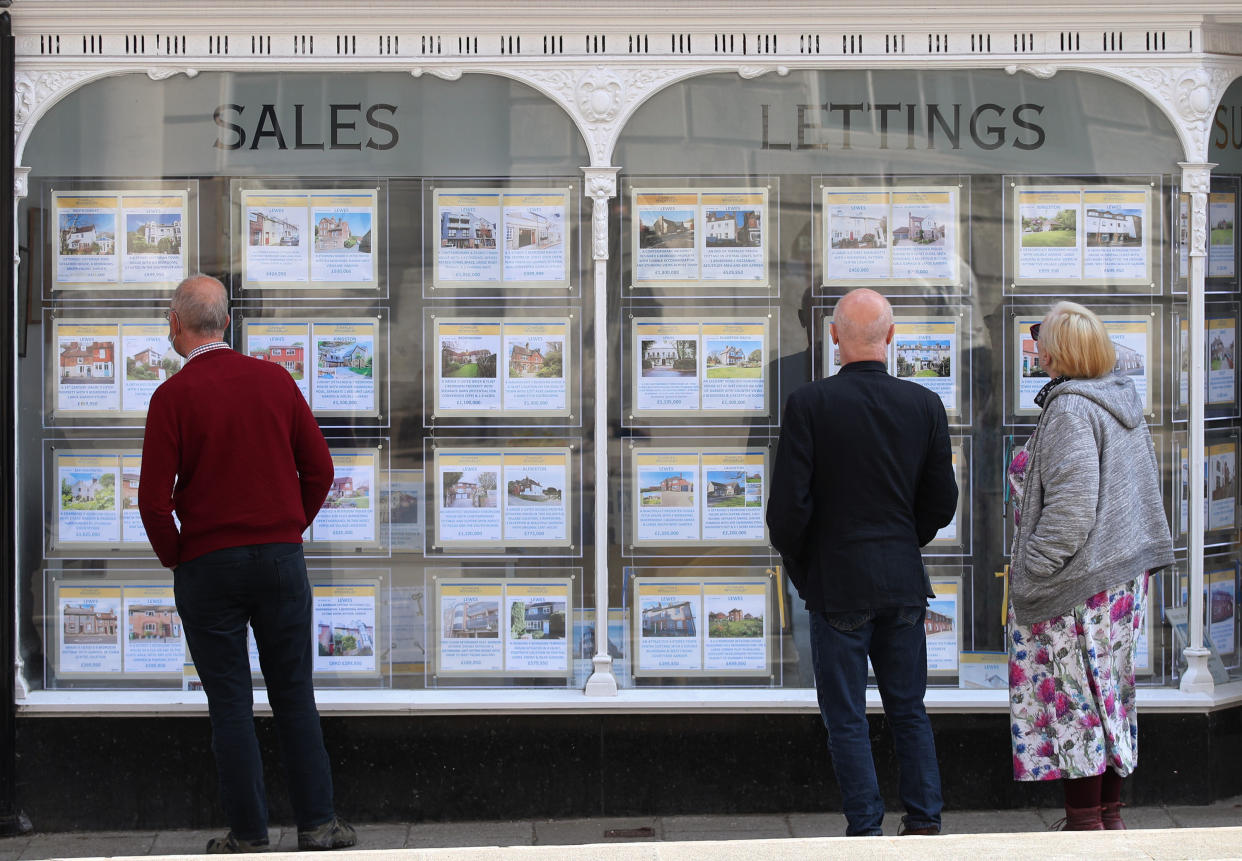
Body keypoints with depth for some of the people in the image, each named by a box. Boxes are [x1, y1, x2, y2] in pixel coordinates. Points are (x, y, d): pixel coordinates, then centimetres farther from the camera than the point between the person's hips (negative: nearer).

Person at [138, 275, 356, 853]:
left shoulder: (174, 396, -9)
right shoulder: (275, 380, 2)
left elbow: (155, 500, -12)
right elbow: (319, 470, 4)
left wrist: (175, 559, 3)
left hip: (207, 565, -3)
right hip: (281, 558, 3)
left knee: (230, 703, 4)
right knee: (294, 696, 11)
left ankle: (249, 837, 9)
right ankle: (317, 824, 12)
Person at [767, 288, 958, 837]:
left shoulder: (809, 404, -12)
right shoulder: (925, 405, -2)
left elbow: (789, 503, -13)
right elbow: (942, 502, 3)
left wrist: (797, 567, 4)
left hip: (837, 584, -3)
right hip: (905, 584, 4)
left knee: (847, 719, 5)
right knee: (909, 710, 15)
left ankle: (866, 832, 7)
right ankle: (923, 824, 17)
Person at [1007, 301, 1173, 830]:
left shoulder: (1070, 410, -18)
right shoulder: (1122, 401, 11)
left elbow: (1071, 504, -25)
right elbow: (1145, 486, 18)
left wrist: (1031, 573, -18)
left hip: (1076, 583, -10)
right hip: (1123, 573, 10)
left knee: (1072, 699, -3)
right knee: (1107, 695, 14)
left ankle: (1085, 823, 1)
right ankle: (1110, 815, 20)